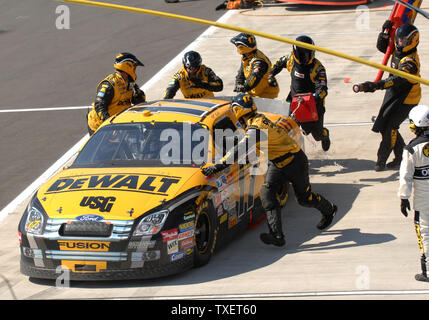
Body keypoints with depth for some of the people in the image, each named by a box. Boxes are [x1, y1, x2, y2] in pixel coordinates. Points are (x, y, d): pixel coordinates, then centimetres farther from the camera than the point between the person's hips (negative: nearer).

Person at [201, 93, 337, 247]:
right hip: (277, 163, 9)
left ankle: (329, 210, 41)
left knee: (305, 198, 8)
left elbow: (240, 149, -41)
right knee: (267, 192, -11)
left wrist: (218, 166, -44)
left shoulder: (256, 128, -32)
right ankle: (277, 235, -18)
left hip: (295, 162, -9)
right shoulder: (258, 118, -3)